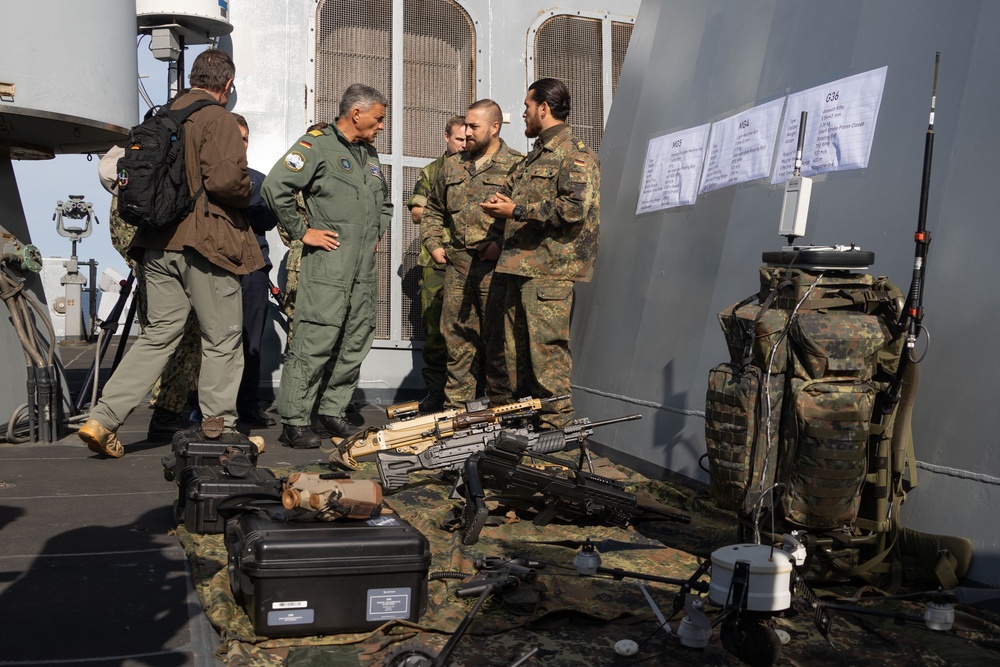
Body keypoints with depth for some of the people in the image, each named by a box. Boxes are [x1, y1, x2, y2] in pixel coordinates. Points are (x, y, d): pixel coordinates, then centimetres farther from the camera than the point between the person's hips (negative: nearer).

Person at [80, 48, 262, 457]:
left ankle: (102, 419, 6)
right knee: (222, 339, 7)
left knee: (159, 335, 13)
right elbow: (225, 179, -20)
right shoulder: (218, 119, -8)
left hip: (158, 244, 7)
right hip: (203, 243, -7)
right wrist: (246, 196, 0)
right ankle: (218, 426, 14)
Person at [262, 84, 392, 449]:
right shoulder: (316, 145, -5)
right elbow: (274, 187, -16)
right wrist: (301, 232, -13)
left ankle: (332, 413, 20)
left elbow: (385, 201, 36)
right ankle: (294, 422, -3)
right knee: (314, 343, -9)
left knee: (356, 344, 9)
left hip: (365, 268, 8)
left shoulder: (369, 153, 21)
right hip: (327, 263, -8)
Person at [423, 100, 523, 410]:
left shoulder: (516, 165, -1)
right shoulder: (452, 166, 17)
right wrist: (433, 245, 15)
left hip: (494, 265, -5)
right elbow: (433, 210, 28)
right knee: (456, 336, 9)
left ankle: (501, 405, 9)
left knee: (497, 339, -2)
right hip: (457, 264, 6)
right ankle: (455, 405, 17)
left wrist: (501, 244, -15)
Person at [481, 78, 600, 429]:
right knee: (516, 349, 11)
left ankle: (556, 425, -1)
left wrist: (516, 211, -15)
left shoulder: (575, 154, -6)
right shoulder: (535, 156, 24)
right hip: (520, 268, 10)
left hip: (550, 271, -9)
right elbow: (513, 193, 33)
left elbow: (574, 207, -19)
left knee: (547, 349, -8)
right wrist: (500, 204, 7)